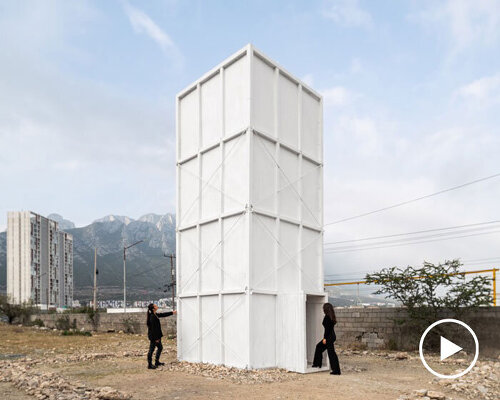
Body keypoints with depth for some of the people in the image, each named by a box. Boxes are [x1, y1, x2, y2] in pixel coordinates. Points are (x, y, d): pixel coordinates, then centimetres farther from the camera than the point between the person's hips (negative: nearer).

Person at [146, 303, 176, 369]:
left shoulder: (155, 315, 7)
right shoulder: (152, 317, -21)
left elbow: (163, 314, 23)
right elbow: (153, 328, -22)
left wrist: (172, 312, 29)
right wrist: (156, 338, -20)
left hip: (156, 335, 10)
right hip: (153, 336, -10)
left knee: (160, 348, 19)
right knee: (151, 349, -2)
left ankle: (157, 362, 31)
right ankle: (150, 365, 5)